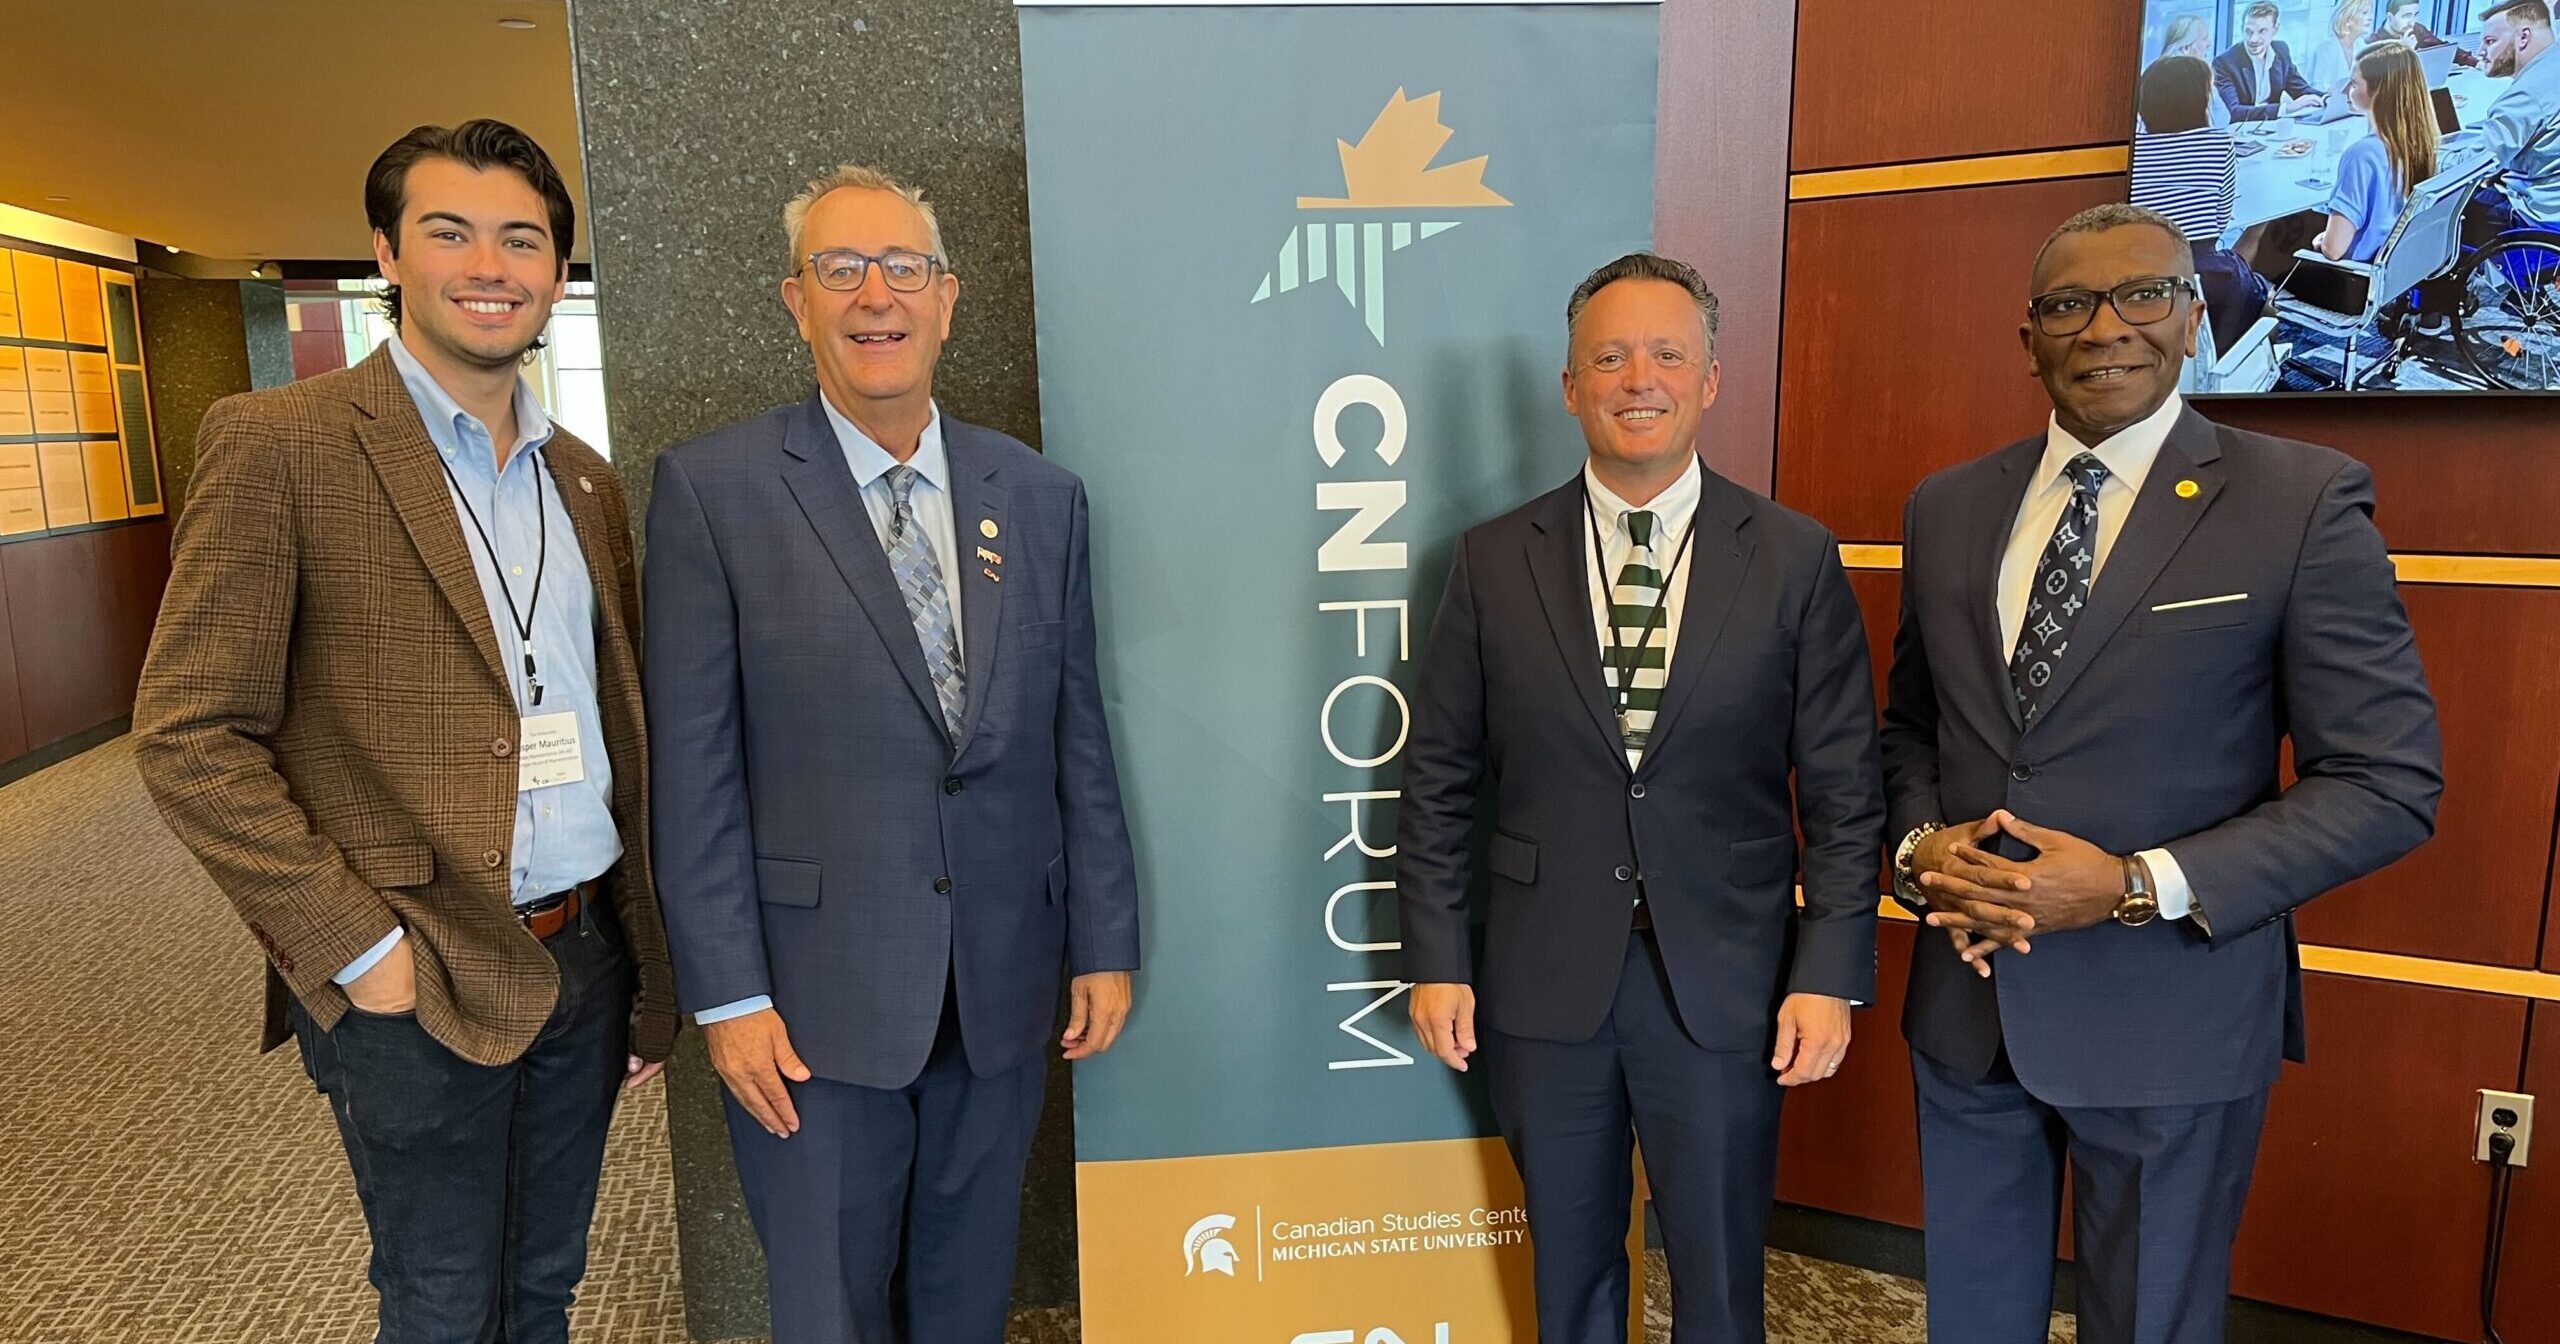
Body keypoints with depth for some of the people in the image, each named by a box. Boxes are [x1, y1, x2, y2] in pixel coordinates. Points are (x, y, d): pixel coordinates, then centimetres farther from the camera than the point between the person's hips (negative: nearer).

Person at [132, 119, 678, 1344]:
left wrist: (647, 965, 11)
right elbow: (187, 738, -11)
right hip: (420, 985, -5)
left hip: (585, 960, 5)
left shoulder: (584, 480, 9)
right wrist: (357, 949, -15)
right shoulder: (278, 443, -9)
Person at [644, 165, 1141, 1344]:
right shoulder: (713, 488, -5)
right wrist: (727, 994, -8)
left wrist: (1105, 944, 5)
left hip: (1003, 984, 3)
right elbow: (693, 764, -6)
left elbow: (1078, 739, 6)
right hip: (816, 994, -3)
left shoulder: (1041, 496, 4)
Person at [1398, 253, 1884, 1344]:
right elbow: (1438, 779, 1)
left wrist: (1830, 974, -7)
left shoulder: (1796, 561, -2)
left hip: (1725, 987, 0)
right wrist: (1436, 961, -2)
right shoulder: (1494, 560, -1)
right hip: (1544, 985, 1)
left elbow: (1843, 792, -1)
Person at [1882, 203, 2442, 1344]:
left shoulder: (2304, 503, -8)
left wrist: (2138, 886, -20)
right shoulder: (1946, 509, 5)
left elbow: (2388, 782, -10)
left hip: (2167, 1021, -3)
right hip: (1964, 1002, 4)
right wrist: (1919, 845, -8)